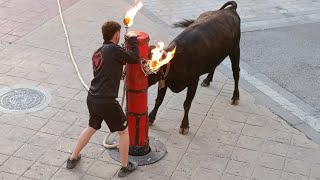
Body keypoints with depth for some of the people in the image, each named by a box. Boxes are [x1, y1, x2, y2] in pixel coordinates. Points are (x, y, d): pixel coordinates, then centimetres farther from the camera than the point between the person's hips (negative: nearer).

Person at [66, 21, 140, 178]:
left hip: (92, 98, 8)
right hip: (106, 101, -8)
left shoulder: (97, 53, 13)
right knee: (124, 131, 13)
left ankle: (73, 159, 41)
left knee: (91, 128, 31)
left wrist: (119, 74, 33)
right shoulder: (114, 49, -12)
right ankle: (125, 167, 25)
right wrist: (133, 39, 7)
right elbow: (135, 59, -4)